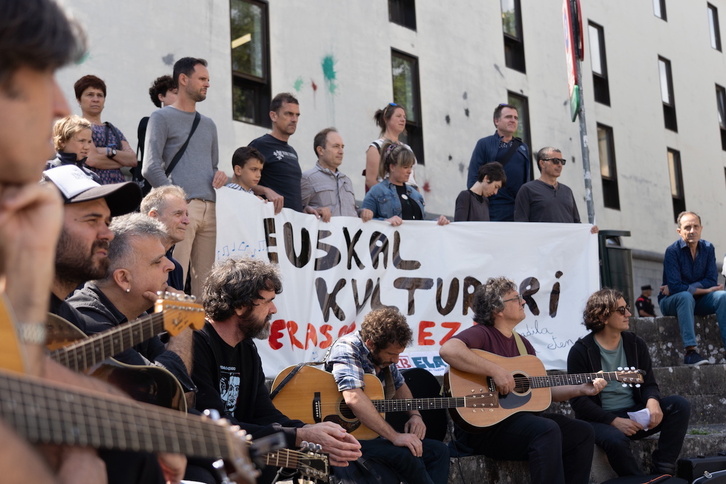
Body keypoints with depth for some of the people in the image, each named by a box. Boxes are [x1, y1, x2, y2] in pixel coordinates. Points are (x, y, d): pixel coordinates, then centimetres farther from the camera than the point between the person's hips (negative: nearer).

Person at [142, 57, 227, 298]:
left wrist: (220, 174, 7)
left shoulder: (208, 124, 25)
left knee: (205, 280, 3)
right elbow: (151, 168, -5)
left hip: (209, 208, 6)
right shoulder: (162, 118, 4)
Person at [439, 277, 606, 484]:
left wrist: (581, 389, 9)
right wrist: (496, 371, -30)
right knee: (547, 430, -30)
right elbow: (448, 350, -32)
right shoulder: (482, 334, -10)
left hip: (519, 418, 9)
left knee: (582, 432, 5)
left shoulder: (522, 343, 17)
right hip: (484, 425, -9)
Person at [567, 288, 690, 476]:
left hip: (635, 414, 5)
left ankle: (663, 471, -17)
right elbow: (578, 400, -12)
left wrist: (652, 401, -19)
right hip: (601, 419, -5)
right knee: (616, 439, -39)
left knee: (679, 404, -16)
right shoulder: (581, 351, -8)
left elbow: (649, 383, 7)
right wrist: (613, 421, -22)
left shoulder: (636, 344, 7)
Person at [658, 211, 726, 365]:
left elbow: (712, 281, -9)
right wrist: (704, 289, -18)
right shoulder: (672, 251, -14)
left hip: (697, 300, 4)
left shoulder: (708, 248, -1)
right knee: (686, 296, -36)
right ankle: (690, 352, -45)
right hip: (671, 302, -4)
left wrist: (684, 287, -19)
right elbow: (675, 286, -22)